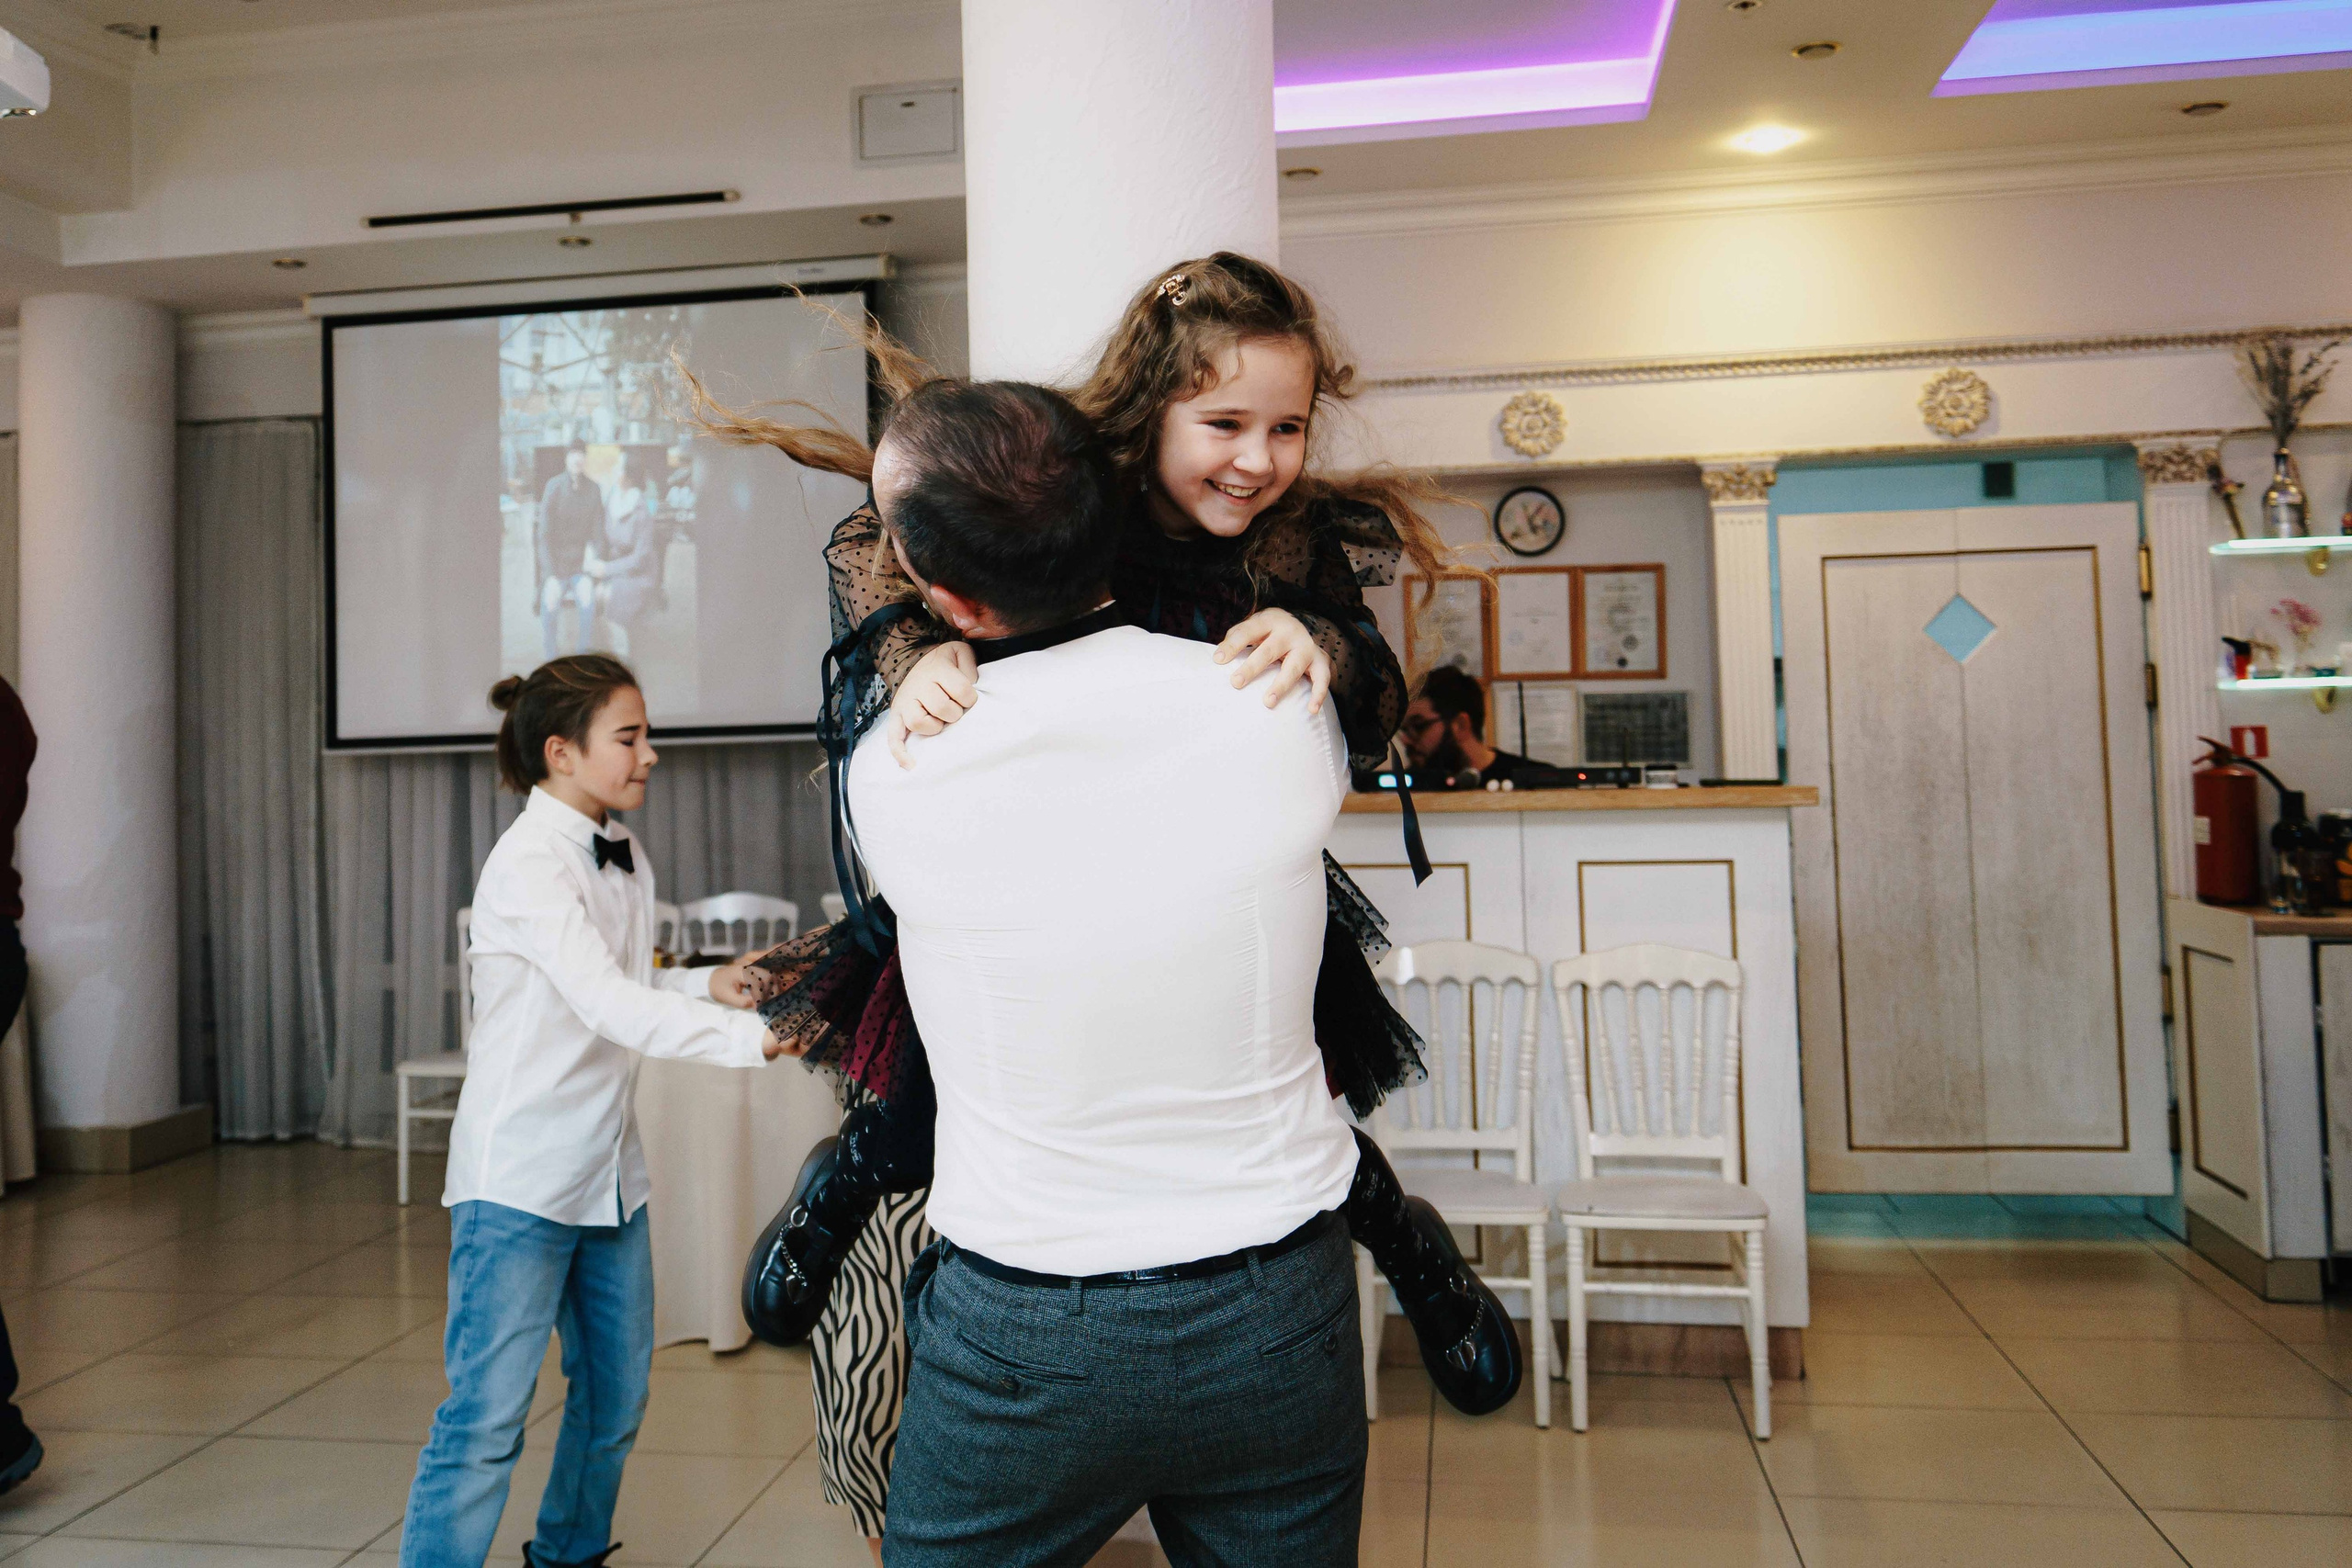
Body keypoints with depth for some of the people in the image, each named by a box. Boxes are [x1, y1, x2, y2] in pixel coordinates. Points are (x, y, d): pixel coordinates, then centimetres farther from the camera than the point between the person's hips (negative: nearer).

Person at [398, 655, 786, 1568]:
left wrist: (705, 984, -3)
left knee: (616, 1395, 16)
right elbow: (603, 1004, -29)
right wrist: (753, 1038, -35)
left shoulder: (626, 859, 8)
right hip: (522, 1176, -8)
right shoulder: (528, 863, -17)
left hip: (609, 1169, 8)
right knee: (486, 1416, -4)